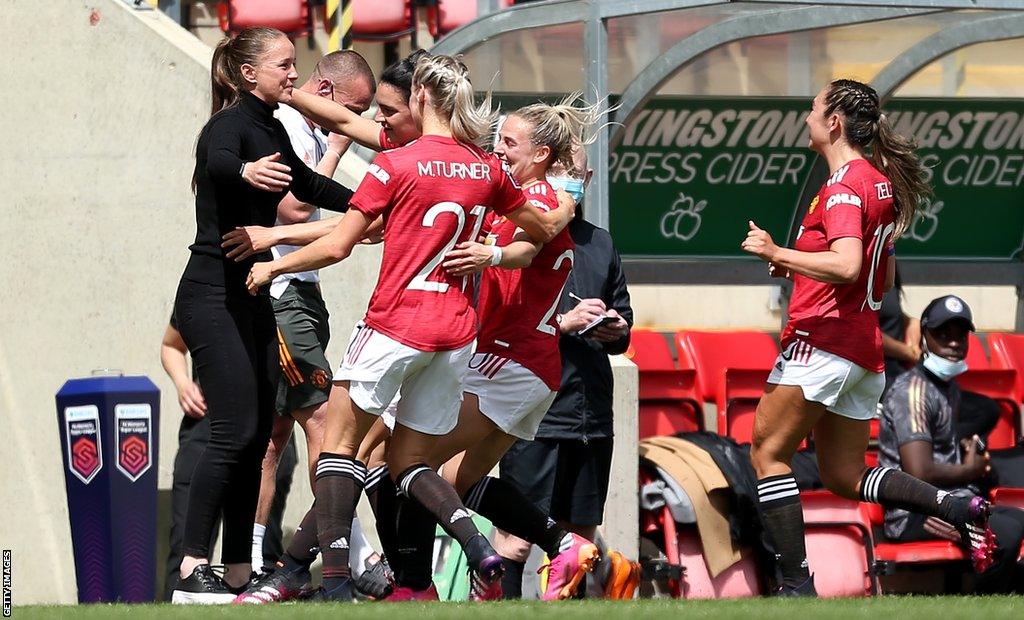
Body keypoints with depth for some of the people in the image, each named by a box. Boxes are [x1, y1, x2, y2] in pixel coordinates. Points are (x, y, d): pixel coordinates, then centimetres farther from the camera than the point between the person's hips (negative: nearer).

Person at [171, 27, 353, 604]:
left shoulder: (272, 131, 13)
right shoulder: (229, 126, -13)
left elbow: (307, 186, 30)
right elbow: (218, 163, -37)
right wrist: (246, 171, -59)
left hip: (251, 296, 9)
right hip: (213, 294, -9)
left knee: (258, 436, 5)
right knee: (236, 432, -16)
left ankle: (239, 574, 7)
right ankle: (193, 573, -16)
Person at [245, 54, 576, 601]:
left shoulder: (395, 164, -10)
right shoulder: (488, 171, 5)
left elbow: (337, 246, -8)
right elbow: (543, 229, 21)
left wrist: (275, 266, 8)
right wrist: (569, 203, 44)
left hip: (395, 325, -5)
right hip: (457, 332, 5)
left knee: (339, 444, 5)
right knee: (408, 463, 15)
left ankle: (336, 581, -9)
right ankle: (476, 543, -11)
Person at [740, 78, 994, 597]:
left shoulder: (845, 186, -13)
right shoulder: (881, 183, 16)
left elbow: (846, 266, -26)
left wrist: (778, 254, -19)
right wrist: (799, 267, 20)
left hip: (822, 338, -9)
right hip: (863, 350, 9)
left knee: (768, 453, -1)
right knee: (846, 477, 13)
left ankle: (796, 584, -7)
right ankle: (958, 508, -1)